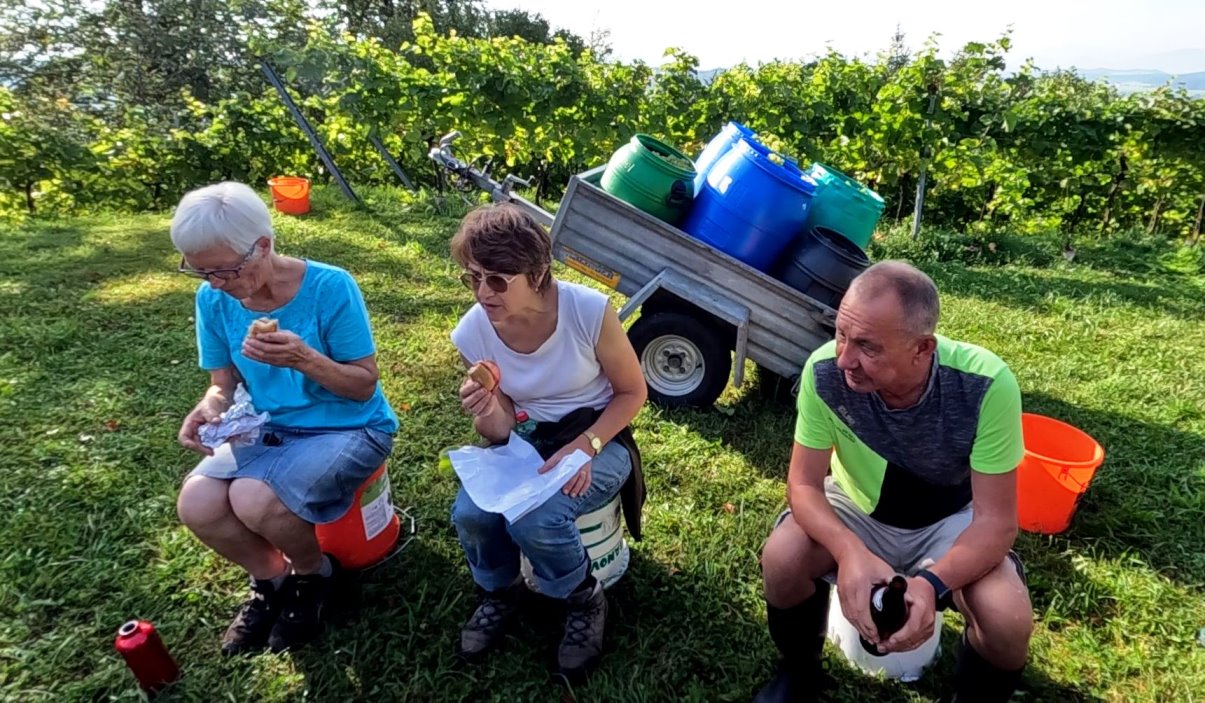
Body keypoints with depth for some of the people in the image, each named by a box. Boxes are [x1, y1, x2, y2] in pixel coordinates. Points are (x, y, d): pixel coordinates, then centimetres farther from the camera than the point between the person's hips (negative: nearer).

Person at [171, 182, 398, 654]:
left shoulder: (329, 287, -21)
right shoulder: (213, 299, -6)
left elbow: (365, 385, -16)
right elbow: (223, 380, 6)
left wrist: (305, 359, -34)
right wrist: (211, 405, -18)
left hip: (349, 429, -5)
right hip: (268, 429, 5)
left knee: (254, 499, -28)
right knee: (196, 505, -18)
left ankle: (314, 573, 7)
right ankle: (272, 578, 13)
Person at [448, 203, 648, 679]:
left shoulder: (589, 311, -24)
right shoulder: (473, 333, -13)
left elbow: (633, 392, -9)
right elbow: (502, 432, -5)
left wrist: (585, 446, -23)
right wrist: (488, 416, -29)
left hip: (599, 440, -3)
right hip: (530, 443, 4)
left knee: (532, 519, -29)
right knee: (469, 514, -23)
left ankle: (584, 601, 5)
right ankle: (500, 593, 12)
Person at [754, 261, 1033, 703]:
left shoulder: (986, 384, -31)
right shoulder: (825, 371, -28)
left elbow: (995, 520, -23)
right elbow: (805, 483, -20)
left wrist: (934, 583, -42)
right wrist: (850, 551, -40)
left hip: (951, 521, 0)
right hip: (858, 509, 1)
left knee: (1008, 621, -26)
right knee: (781, 560, -26)